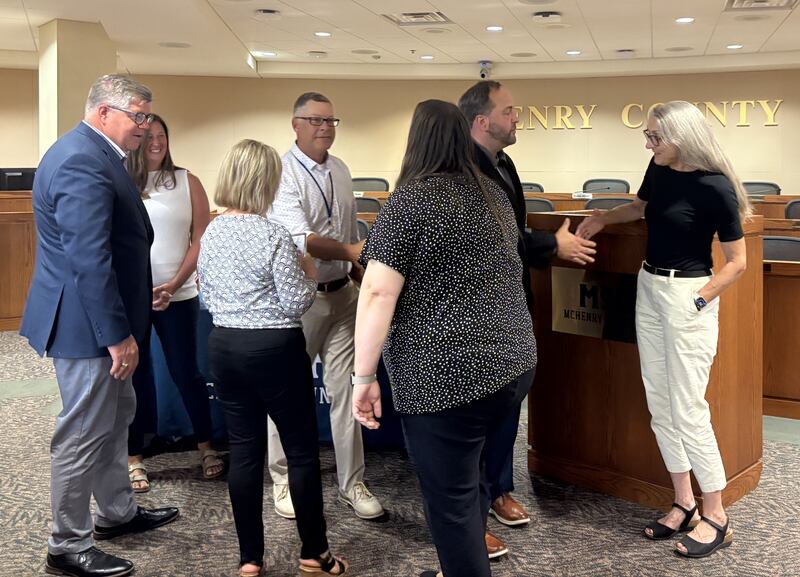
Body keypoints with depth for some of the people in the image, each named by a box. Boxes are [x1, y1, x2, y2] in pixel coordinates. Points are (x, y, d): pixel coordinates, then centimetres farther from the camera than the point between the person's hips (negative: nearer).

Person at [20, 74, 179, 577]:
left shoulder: (94, 154, 10)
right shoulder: (82, 162, -23)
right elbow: (89, 260, -27)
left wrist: (140, 294, 16)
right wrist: (118, 334, -24)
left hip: (102, 314, 11)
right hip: (87, 323, -11)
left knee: (116, 415, 22)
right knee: (85, 433, 1)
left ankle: (117, 512, 39)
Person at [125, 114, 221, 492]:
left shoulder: (187, 183, 2)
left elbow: (201, 239, 1)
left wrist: (176, 282, -9)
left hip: (178, 295, 0)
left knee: (186, 373, 8)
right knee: (135, 376, 8)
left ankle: (206, 447, 25)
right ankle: (134, 458, 19)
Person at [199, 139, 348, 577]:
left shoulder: (210, 233, 4)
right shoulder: (273, 235, -15)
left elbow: (208, 296, 13)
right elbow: (296, 304, -14)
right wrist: (310, 274, 4)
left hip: (223, 346, 6)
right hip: (274, 348, -6)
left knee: (244, 451, 10)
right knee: (302, 450, 7)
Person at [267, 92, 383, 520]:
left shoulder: (340, 171, 8)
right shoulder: (284, 172, -14)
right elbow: (300, 239, -25)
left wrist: (361, 276, 18)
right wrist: (350, 251, -35)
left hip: (342, 294, 6)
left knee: (345, 389, 8)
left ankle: (352, 483, 18)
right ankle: (283, 480, 23)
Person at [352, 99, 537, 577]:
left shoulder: (410, 200, -11)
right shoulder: (494, 195, 11)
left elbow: (378, 294, -17)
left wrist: (364, 377, -12)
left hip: (446, 378, -8)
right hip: (515, 364, 8)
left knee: (451, 500, 6)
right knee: (472, 475, 25)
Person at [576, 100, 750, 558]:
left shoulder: (715, 188, -18)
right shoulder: (659, 170, 2)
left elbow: (738, 261, -12)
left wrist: (699, 300, -18)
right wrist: (603, 218, 10)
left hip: (687, 295, -8)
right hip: (649, 288, 8)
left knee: (688, 408, -5)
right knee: (660, 404, 10)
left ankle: (716, 517, 8)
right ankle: (684, 503, 22)